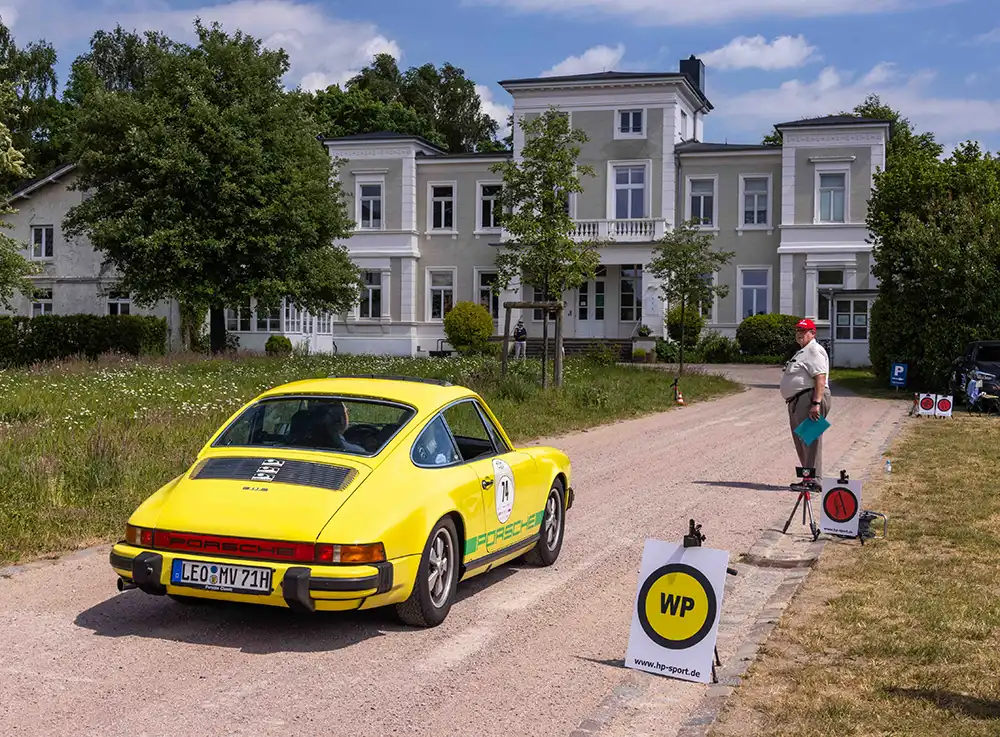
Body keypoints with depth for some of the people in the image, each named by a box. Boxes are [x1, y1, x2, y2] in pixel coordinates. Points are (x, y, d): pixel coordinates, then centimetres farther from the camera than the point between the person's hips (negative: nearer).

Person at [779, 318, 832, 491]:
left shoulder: (814, 350, -10)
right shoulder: (803, 352, 25)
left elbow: (820, 378, -21)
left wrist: (816, 403, -28)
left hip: (809, 399, -11)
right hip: (797, 402, 11)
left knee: (810, 439, -12)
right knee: (801, 441, 13)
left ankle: (813, 479, -13)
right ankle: (808, 478, 18)